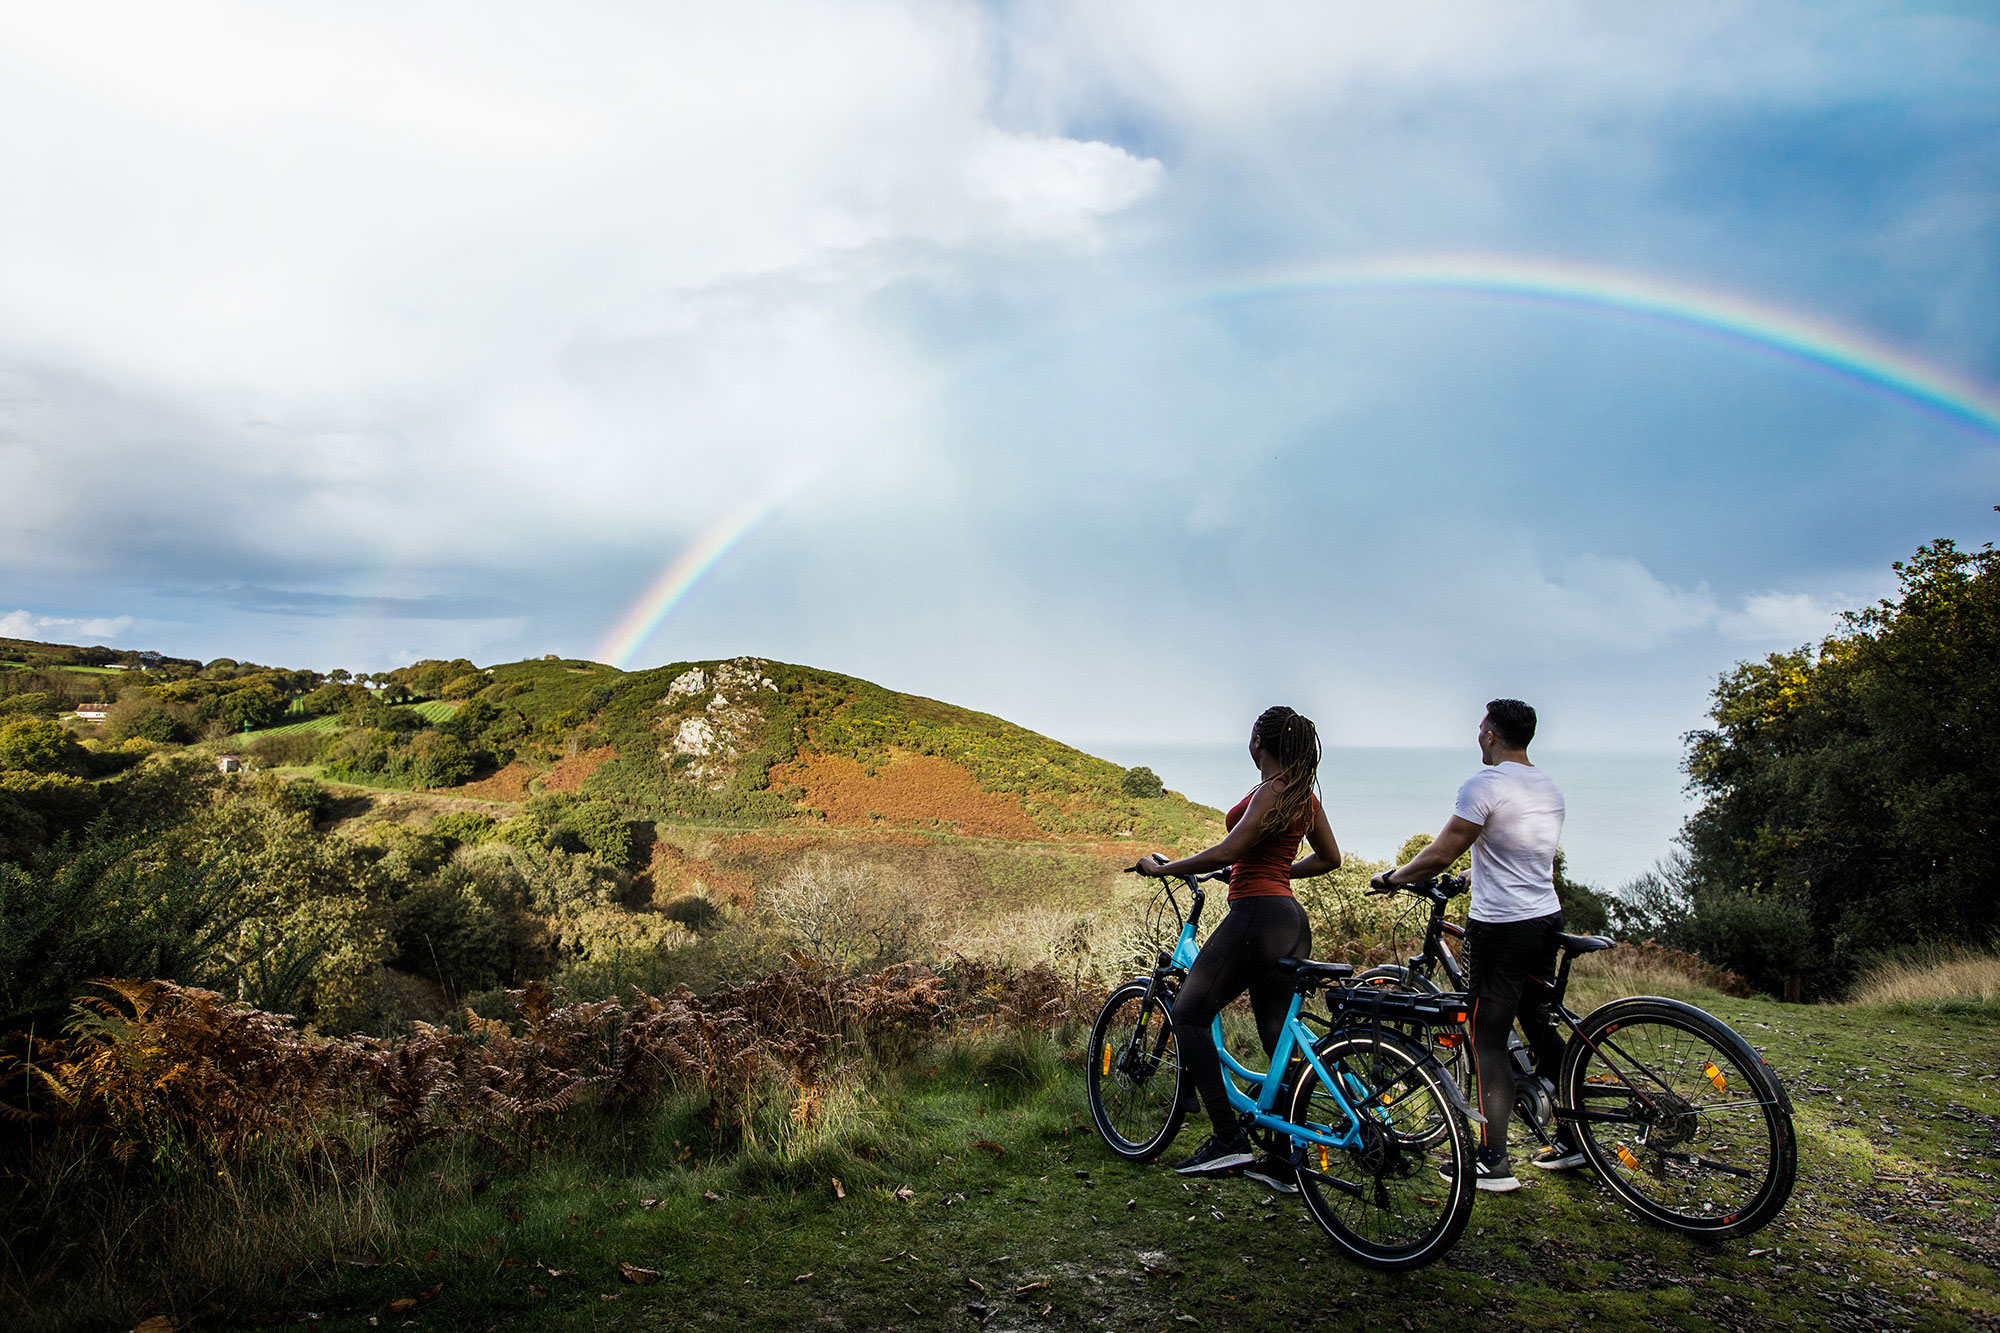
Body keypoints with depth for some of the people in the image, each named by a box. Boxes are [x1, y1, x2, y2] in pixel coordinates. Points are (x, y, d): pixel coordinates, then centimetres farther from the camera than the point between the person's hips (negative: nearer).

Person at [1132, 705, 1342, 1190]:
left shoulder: (1274, 789, -13)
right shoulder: (1304, 794, 14)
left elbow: (1230, 850, -20)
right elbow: (1331, 858, 25)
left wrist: (1161, 868, -12)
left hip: (1257, 915, -9)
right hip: (1292, 922, 10)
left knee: (1189, 1014, 0)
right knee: (1279, 1039, 12)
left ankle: (1228, 1139, -5)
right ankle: (1283, 1163, 16)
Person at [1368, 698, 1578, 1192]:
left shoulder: (1485, 785, -16)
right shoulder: (1551, 789, 11)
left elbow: (1439, 856, -17)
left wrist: (1391, 878, -1)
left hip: (1500, 928, -8)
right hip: (1548, 919, 9)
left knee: (1489, 1041, -2)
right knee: (1541, 1027, 19)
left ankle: (1494, 1162, 1)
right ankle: (1569, 1139, 27)